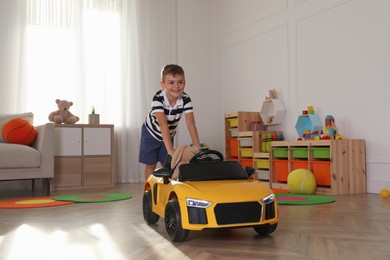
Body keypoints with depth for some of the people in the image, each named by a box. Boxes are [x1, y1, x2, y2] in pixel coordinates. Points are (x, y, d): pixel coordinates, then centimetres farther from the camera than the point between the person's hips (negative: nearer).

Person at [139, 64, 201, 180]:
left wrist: (197, 146, -43)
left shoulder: (185, 99, -26)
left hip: (169, 134, 3)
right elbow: (163, 125, -45)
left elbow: (191, 124, -31)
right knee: (150, 165, 2)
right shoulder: (158, 98, -36)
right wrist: (170, 149, -53)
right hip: (151, 133, -3)